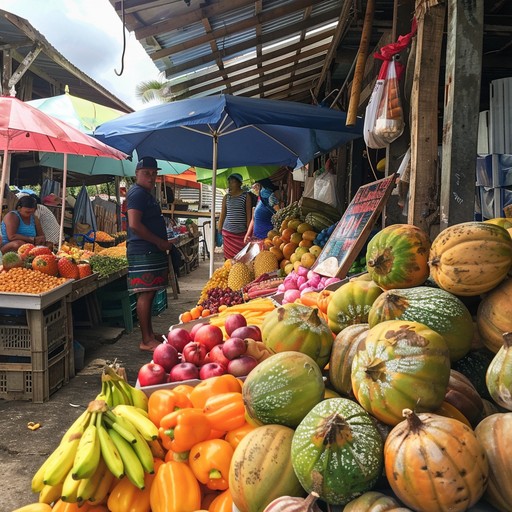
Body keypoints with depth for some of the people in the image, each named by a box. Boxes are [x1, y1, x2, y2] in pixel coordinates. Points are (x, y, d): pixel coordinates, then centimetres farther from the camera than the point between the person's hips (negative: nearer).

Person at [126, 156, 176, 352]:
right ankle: (146, 341, -3)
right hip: (143, 252, -10)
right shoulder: (138, 192, -12)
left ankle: (150, 334, 22)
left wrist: (163, 243, 17)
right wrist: (160, 242, -16)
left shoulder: (146, 194, 21)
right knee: (146, 294, -7)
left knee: (150, 293, 14)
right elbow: (134, 225, -22)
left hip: (152, 251, 10)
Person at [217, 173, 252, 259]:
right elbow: (222, 215, 11)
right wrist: (219, 232, 8)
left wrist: (249, 232, -5)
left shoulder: (246, 196, 1)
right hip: (227, 232, 2)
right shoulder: (226, 197, 9)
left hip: (241, 233, -2)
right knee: (228, 258, 1)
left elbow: (248, 214, 0)